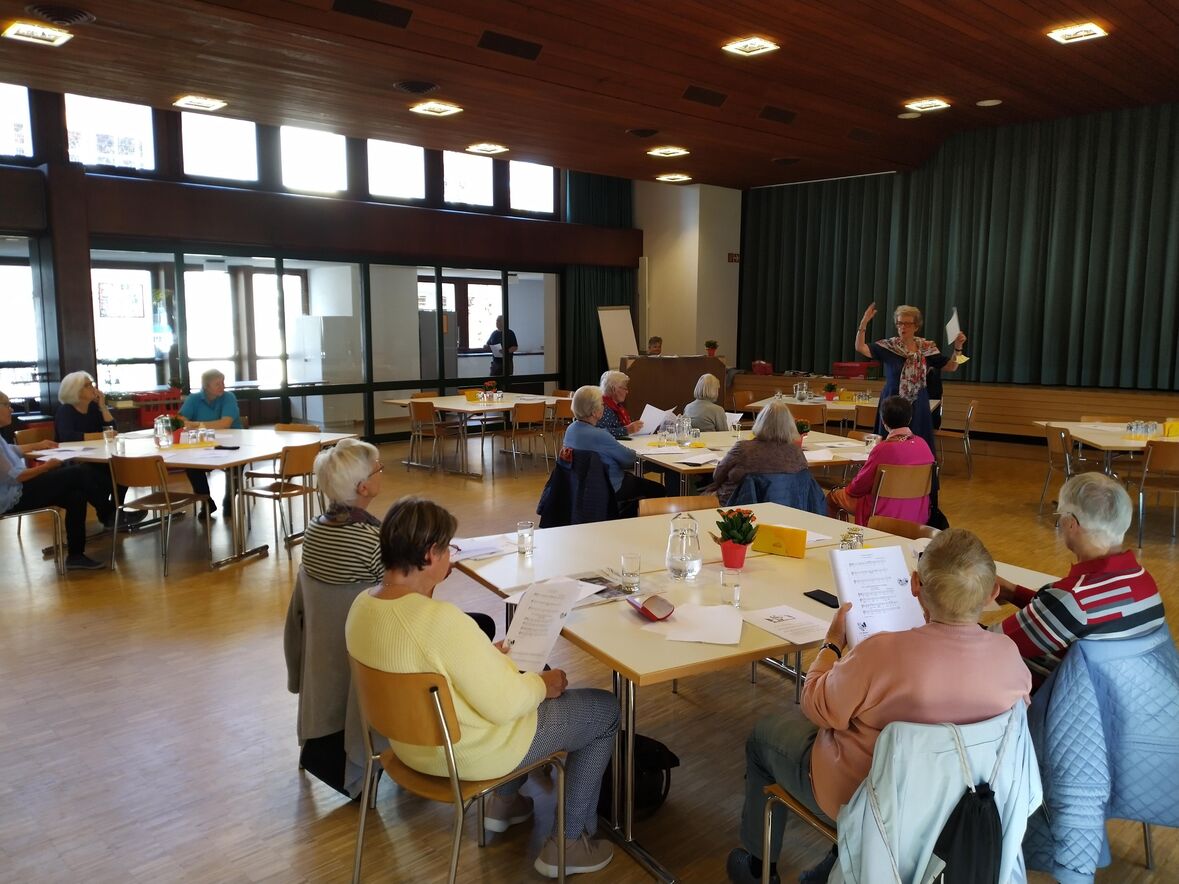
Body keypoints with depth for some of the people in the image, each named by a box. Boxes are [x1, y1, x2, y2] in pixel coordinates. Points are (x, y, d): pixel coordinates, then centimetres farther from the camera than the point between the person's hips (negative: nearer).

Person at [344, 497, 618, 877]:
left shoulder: (362, 606, -8)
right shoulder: (442, 620, -35)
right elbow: (503, 705, -27)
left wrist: (483, 656, 7)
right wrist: (544, 684, -8)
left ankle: (504, 801, 37)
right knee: (606, 710, 9)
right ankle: (568, 843, 19)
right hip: (468, 753, -8)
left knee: (525, 678, 31)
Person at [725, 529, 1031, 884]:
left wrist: (833, 642, -5)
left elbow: (817, 708, -18)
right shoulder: (1010, 655, -20)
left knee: (763, 735, 19)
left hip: (861, 798, -5)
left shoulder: (883, 653, -36)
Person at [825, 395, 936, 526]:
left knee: (833, 496, 16)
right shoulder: (923, 444, -4)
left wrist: (848, 489, 12)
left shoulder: (883, 448, -22)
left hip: (886, 515, -6)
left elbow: (860, 486, -10)